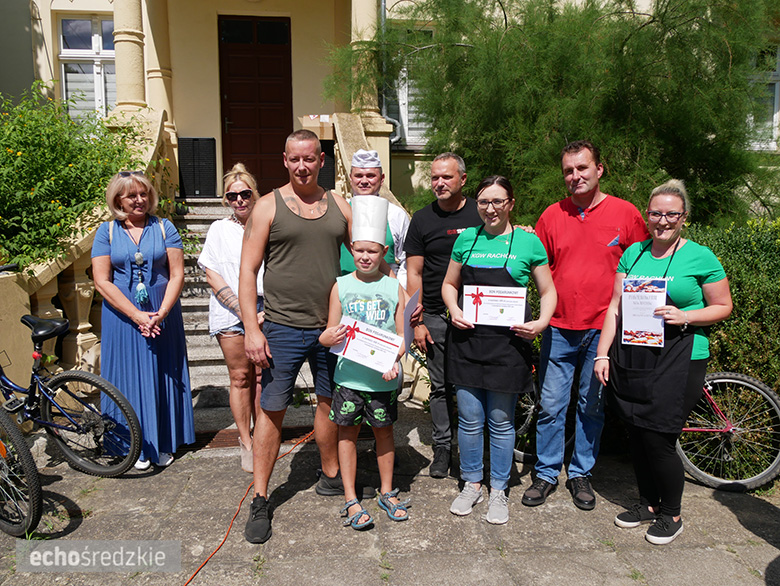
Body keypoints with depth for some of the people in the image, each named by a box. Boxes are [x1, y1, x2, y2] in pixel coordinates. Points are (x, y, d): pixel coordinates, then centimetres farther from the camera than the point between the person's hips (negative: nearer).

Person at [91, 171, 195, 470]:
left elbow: (176, 275, -3)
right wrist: (138, 316, -14)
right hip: (123, 317, 0)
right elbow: (102, 281, -5)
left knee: (163, 376, 7)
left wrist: (161, 314, -15)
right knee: (130, 377, 6)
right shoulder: (106, 231, 1)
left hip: (162, 315, 0)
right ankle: (138, 446, 21)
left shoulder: (164, 228, 1)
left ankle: (164, 444, 22)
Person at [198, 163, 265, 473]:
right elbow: (213, 276, 1)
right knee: (240, 377, 4)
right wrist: (244, 312, -9)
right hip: (230, 313, 0)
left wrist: (267, 310, -9)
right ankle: (246, 444, 15)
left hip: (265, 310, 0)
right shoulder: (219, 229, 7)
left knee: (261, 377, 3)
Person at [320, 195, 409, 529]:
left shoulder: (394, 287, 1)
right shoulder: (341, 286, 0)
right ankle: (350, 499, 23)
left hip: (384, 377, 1)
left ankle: (387, 492, 32)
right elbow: (328, 334, 1)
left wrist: (393, 361, -16)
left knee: (384, 431, 13)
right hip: (349, 375, 0)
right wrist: (329, 337, -22)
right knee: (348, 433, 8)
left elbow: (402, 336, 1)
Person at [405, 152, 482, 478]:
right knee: (441, 386, 8)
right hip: (436, 317, 1)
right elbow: (414, 273, 5)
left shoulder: (481, 214, 5)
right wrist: (417, 321, -1)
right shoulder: (422, 219, 6)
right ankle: (442, 447, 22)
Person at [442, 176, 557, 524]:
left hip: (507, 342, -2)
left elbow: (548, 292, 6)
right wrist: (454, 310, -3)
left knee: (501, 422, 8)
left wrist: (541, 323, -12)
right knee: (469, 419, 9)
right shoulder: (466, 239, 8)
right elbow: (449, 284, 16)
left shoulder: (528, 243, 1)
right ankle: (471, 484, 29)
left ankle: (499, 491, 26)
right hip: (467, 339, 2)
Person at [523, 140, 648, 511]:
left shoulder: (625, 213, -1)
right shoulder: (552, 215, 5)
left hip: (602, 328, -1)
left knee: (592, 406, 11)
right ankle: (546, 474, 22)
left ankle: (581, 474, 29)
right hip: (559, 327, 1)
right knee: (551, 405, 5)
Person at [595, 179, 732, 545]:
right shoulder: (633, 253, 10)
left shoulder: (700, 257, -1)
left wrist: (685, 317, -15)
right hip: (630, 358, 4)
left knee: (657, 438, -4)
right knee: (636, 434, 10)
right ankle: (648, 503, 32)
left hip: (677, 358, -4)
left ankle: (671, 515, 19)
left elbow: (723, 307, 4)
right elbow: (615, 307, 9)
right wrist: (603, 354, 4)